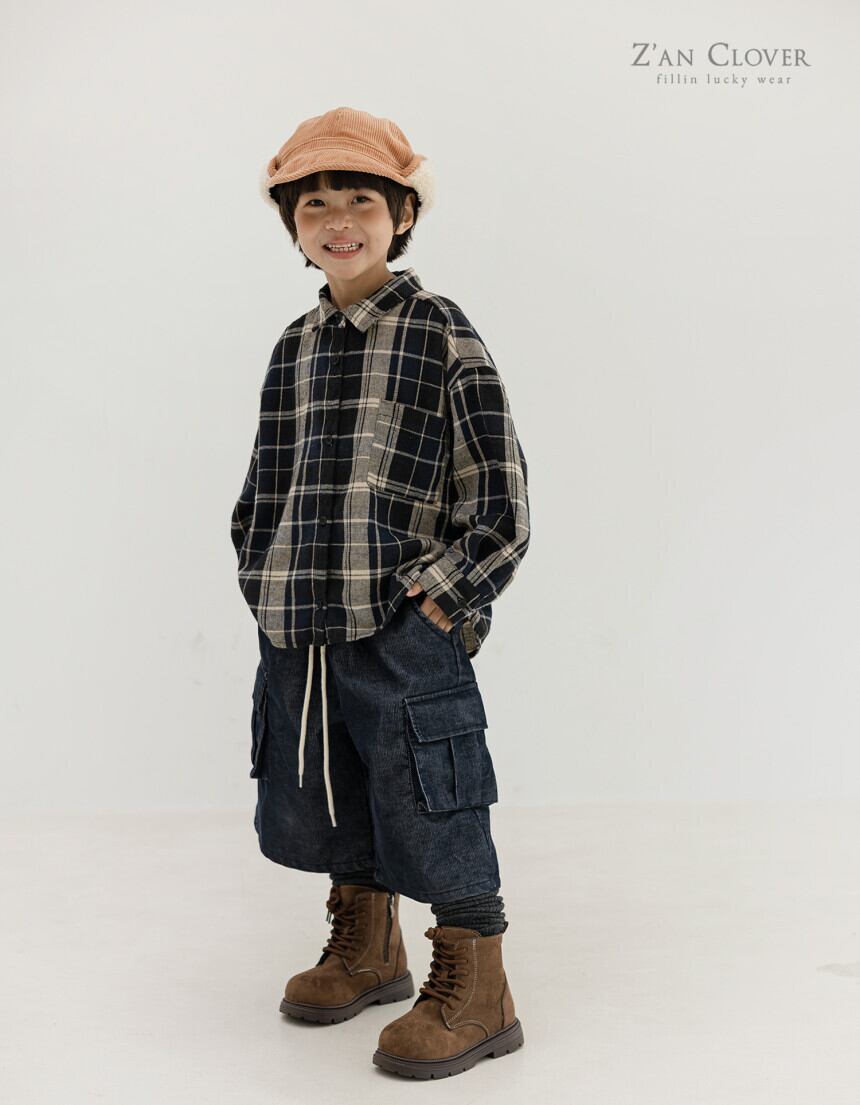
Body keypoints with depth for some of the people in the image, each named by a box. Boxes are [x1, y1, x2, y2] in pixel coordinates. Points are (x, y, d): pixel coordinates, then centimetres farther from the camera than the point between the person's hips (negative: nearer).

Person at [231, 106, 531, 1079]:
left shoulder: (440, 332, -5)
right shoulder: (294, 348, 12)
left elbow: (501, 506, -8)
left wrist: (431, 600, -12)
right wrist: (268, 591, 8)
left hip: (405, 636, -6)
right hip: (295, 635, 6)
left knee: (432, 822, 1)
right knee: (330, 816, 19)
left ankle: (476, 996, 20)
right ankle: (366, 953, 42)